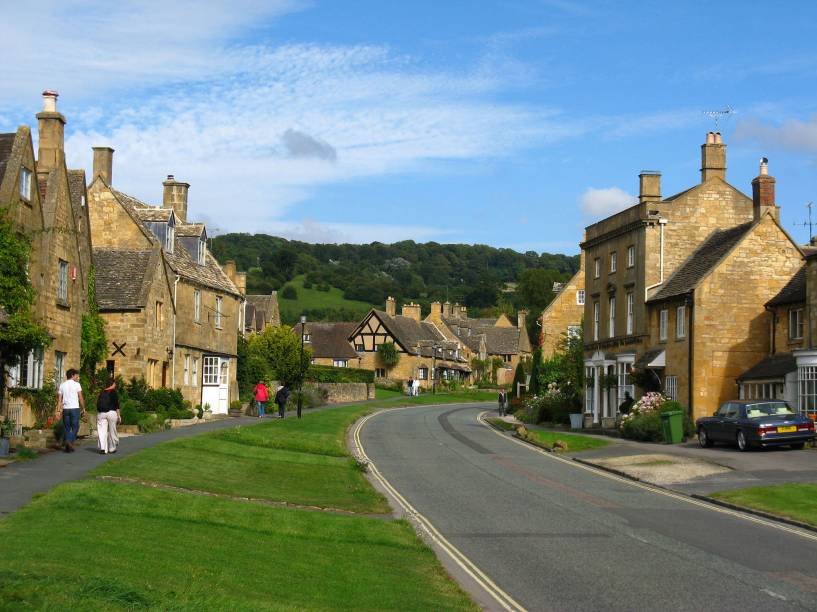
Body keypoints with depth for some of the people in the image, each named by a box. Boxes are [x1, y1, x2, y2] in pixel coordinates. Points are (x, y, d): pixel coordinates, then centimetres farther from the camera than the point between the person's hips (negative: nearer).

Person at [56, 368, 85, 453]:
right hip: (75, 408, -4)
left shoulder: (62, 385, 10)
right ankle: (70, 441, -19)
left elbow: (59, 399, 6)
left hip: (65, 409, 4)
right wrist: (83, 409, 3)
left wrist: (58, 411, 5)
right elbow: (81, 398, -5)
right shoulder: (76, 384, -2)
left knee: (67, 428, 9)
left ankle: (68, 447, 6)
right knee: (75, 427, 3)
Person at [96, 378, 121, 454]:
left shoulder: (102, 392, 11)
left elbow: (98, 404, 13)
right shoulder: (114, 392, -3)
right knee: (112, 431, 9)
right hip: (111, 412, -3)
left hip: (101, 413, 3)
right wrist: (119, 415, -4)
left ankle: (102, 448, -16)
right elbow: (116, 404, -8)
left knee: (102, 431, -2)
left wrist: (98, 414, 20)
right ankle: (112, 448, 18)